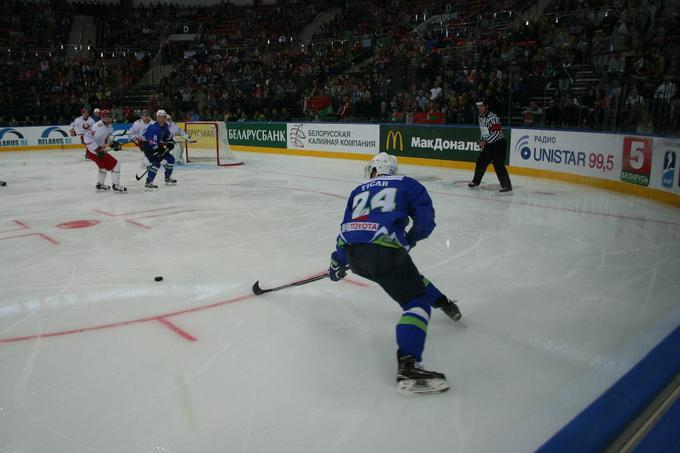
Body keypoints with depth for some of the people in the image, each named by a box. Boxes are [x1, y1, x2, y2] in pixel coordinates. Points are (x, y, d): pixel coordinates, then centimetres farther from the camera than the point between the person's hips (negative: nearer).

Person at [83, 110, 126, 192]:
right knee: (115, 164, -9)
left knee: (104, 165, 32)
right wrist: (97, 150, -34)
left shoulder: (108, 126, 7)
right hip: (94, 152, -11)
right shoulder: (99, 126, -24)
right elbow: (87, 137, -31)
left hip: (99, 150, 11)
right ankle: (116, 186, -2)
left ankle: (100, 184, 43)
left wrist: (113, 143, 3)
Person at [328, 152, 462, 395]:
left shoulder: (359, 191, 29)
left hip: (354, 254, 6)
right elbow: (425, 222, 8)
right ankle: (408, 368, -27)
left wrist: (338, 263, 42)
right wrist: (410, 239, 29)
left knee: (410, 278, 30)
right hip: (383, 251, -6)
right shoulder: (408, 184, 18)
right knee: (417, 302, -8)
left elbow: (346, 228, 30)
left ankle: (442, 302, 43)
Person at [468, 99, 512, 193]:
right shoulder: (480, 117, 8)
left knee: (498, 165, -17)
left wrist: (485, 142, -24)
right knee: (480, 162, 12)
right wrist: (482, 141, 12)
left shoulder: (493, 117, -20)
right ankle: (476, 182, 30)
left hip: (498, 143, -9)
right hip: (488, 144, 9)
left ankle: (507, 187, -15)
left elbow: (497, 133, -25)